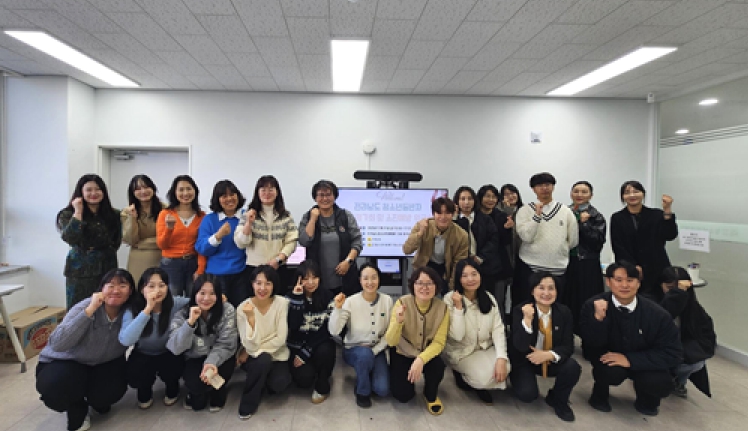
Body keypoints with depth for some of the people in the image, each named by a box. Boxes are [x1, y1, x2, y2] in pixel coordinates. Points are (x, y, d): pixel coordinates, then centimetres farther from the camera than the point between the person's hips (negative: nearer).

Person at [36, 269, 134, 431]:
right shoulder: (85, 307, -28)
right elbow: (57, 344, -41)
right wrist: (89, 311, -44)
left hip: (103, 364, 3)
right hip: (66, 362, -2)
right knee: (52, 387, -33)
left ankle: (97, 400, 19)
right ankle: (77, 410, 3)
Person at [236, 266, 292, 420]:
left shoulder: (281, 303, -14)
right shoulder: (244, 307, -15)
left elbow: (280, 339, -15)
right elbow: (251, 346, -22)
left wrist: (250, 352, -15)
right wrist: (250, 317, -34)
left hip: (276, 355, 1)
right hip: (253, 358, -1)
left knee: (278, 384, -25)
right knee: (264, 360, -33)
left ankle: (262, 382, 13)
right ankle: (248, 405, -7)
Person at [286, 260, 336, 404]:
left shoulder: (328, 297, -6)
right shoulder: (292, 296, -6)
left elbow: (328, 329, -10)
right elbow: (293, 327, -20)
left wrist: (305, 353, -17)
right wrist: (297, 299, -25)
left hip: (320, 344, 0)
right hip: (297, 345, 0)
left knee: (325, 351, -34)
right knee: (304, 379, -25)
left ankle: (322, 387, -6)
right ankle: (309, 370, 13)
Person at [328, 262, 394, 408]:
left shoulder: (387, 300, -10)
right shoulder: (351, 301, -16)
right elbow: (334, 331, -25)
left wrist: (374, 351, -13)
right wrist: (338, 308, -37)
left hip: (377, 350, 2)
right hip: (353, 349, -1)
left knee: (382, 390, -17)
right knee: (365, 354, -36)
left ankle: (366, 375, 18)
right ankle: (362, 391, -7)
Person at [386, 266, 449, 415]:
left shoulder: (442, 307, -17)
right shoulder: (402, 303, -22)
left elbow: (439, 342, -16)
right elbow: (391, 342, -23)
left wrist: (421, 359, -33)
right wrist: (398, 322, -44)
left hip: (427, 353, 1)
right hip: (402, 353, -1)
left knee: (437, 366, -30)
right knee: (403, 395, -16)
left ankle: (430, 395, 4)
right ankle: (406, 376, 20)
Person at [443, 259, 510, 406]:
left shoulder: (488, 298, -2)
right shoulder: (450, 299, -16)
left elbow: (498, 329, -8)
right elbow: (457, 336, -22)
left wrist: (501, 358, -21)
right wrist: (458, 307, -30)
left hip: (485, 349, 4)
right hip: (461, 352, -4)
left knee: (504, 369, -22)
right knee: (484, 376, -27)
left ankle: (481, 385, 9)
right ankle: (461, 376, 7)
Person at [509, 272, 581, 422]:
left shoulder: (564, 312, -9)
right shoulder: (520, 310, -19)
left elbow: (568, 346, -9)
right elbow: (520, 346, -27)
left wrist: (549, 355, -29)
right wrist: (527, 320, -41)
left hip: (551, 360, 3)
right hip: (524, 361, -3)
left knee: (573, 368, -26)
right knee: (527, 394, -25)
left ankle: (557, 400, 4)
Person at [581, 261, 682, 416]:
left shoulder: (656, 313, -18)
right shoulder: (593, 306, -20)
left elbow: (673, 354, -16)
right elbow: (591, 346, -20)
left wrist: (630, 360, -27)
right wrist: (598, 318, -40)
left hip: (643, 362, 2)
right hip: (608, 358, -1)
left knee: (661, 384, -26)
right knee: (612, 372, -33)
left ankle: (646, 398, 14)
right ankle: (600, 393, 6)